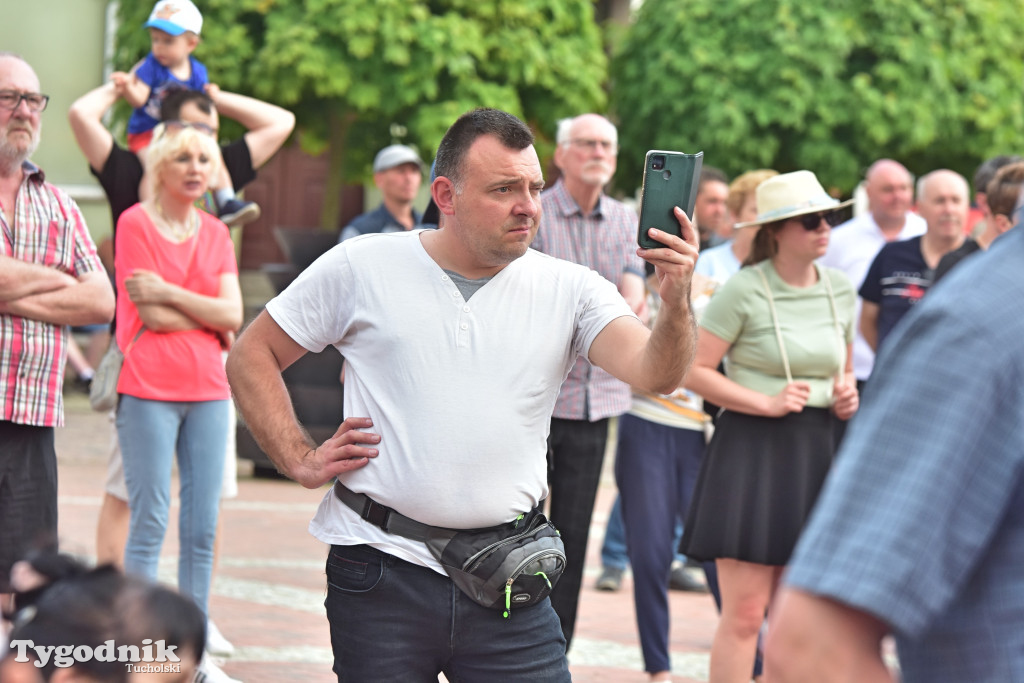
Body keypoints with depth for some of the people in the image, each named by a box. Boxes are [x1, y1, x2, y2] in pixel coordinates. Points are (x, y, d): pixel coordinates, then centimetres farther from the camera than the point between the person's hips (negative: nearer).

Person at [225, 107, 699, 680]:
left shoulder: (570, 289, 3)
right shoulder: (363, 268, 2)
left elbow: (655, 374, -13)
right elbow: (251, 357, 10)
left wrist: (675, 302, -32)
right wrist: (300, 460, 0)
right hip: (380, 576, -1)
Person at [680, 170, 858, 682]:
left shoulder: (839, 289, 10)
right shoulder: (744, 289, -9)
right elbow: (692, 370, -11)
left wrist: (847, 393, 3)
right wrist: (766, 402, -16)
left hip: (815, 450, 6)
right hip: (752, 448, -6)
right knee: (744, 613, -8)